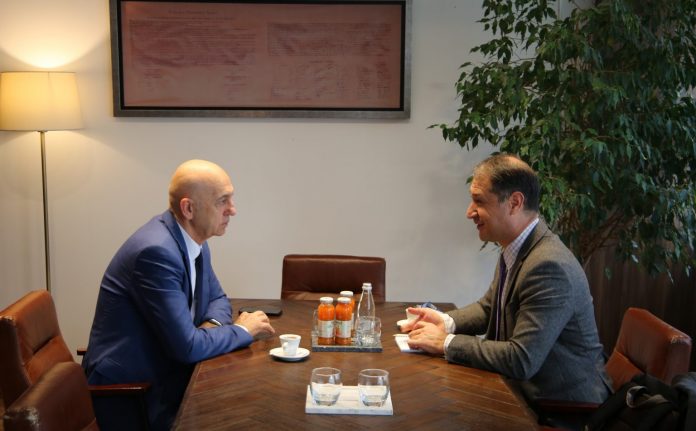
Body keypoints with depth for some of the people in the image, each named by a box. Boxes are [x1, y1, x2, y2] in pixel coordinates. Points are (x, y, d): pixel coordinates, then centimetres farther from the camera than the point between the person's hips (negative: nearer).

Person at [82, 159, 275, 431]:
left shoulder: (194, 240, 2)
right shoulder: (156, 251, -25)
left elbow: (217, 298, 17)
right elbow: (188, 346, -26)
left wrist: (213, 325, -5)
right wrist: (243, 330, -10)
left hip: (166, 372, 8)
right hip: (130, 391, -8)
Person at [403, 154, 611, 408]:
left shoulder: (548, 266, -28)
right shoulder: (515, 250, 1)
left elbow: (521, 360, -30)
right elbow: (489, 307, 16)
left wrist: (447, 342, -20)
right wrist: (447, 322, -2)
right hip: (522, 389, 8)